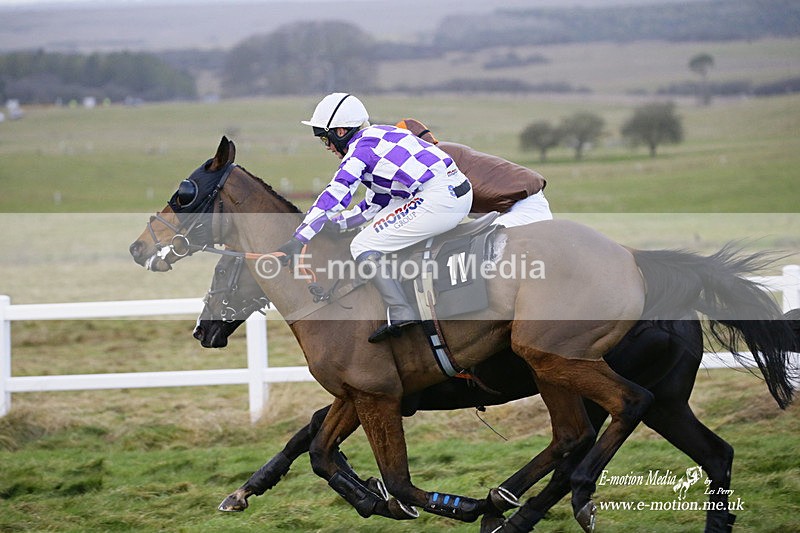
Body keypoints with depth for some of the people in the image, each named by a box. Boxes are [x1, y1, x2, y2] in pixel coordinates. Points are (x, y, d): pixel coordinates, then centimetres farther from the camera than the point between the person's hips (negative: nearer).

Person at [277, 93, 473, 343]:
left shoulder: (361, 147, -3)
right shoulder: (379, 137, 25)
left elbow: (335, 194, -12)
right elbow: (373, 205, 31)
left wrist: (298, 239, -12)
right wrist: (334, 224, 28)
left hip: (437, 201, -10)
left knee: (362, 247, -4)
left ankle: (400, 312, -17)